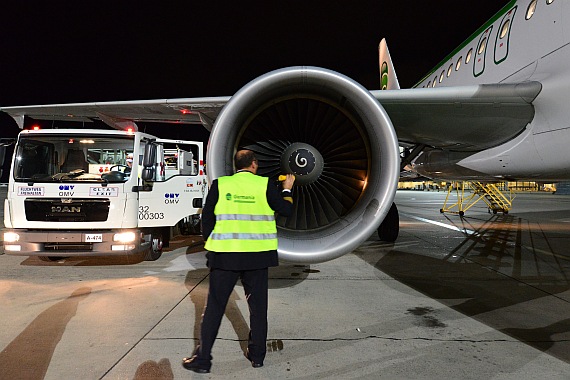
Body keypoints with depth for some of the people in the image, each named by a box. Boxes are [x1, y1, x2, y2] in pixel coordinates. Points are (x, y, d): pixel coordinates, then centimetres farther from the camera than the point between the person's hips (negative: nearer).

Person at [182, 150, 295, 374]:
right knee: (257, 305, 15)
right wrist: (287, 190, 20)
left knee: (214, 306, 8)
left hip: (225, 255, 0)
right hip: (257, 255, 1)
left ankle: (202, 359, 14)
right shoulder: (264, 185, -3)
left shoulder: (219, 185, -1)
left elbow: (206, 219, 1)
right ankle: (257, 355, 26)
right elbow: (286, 211, 3)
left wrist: (210, 246, 12)